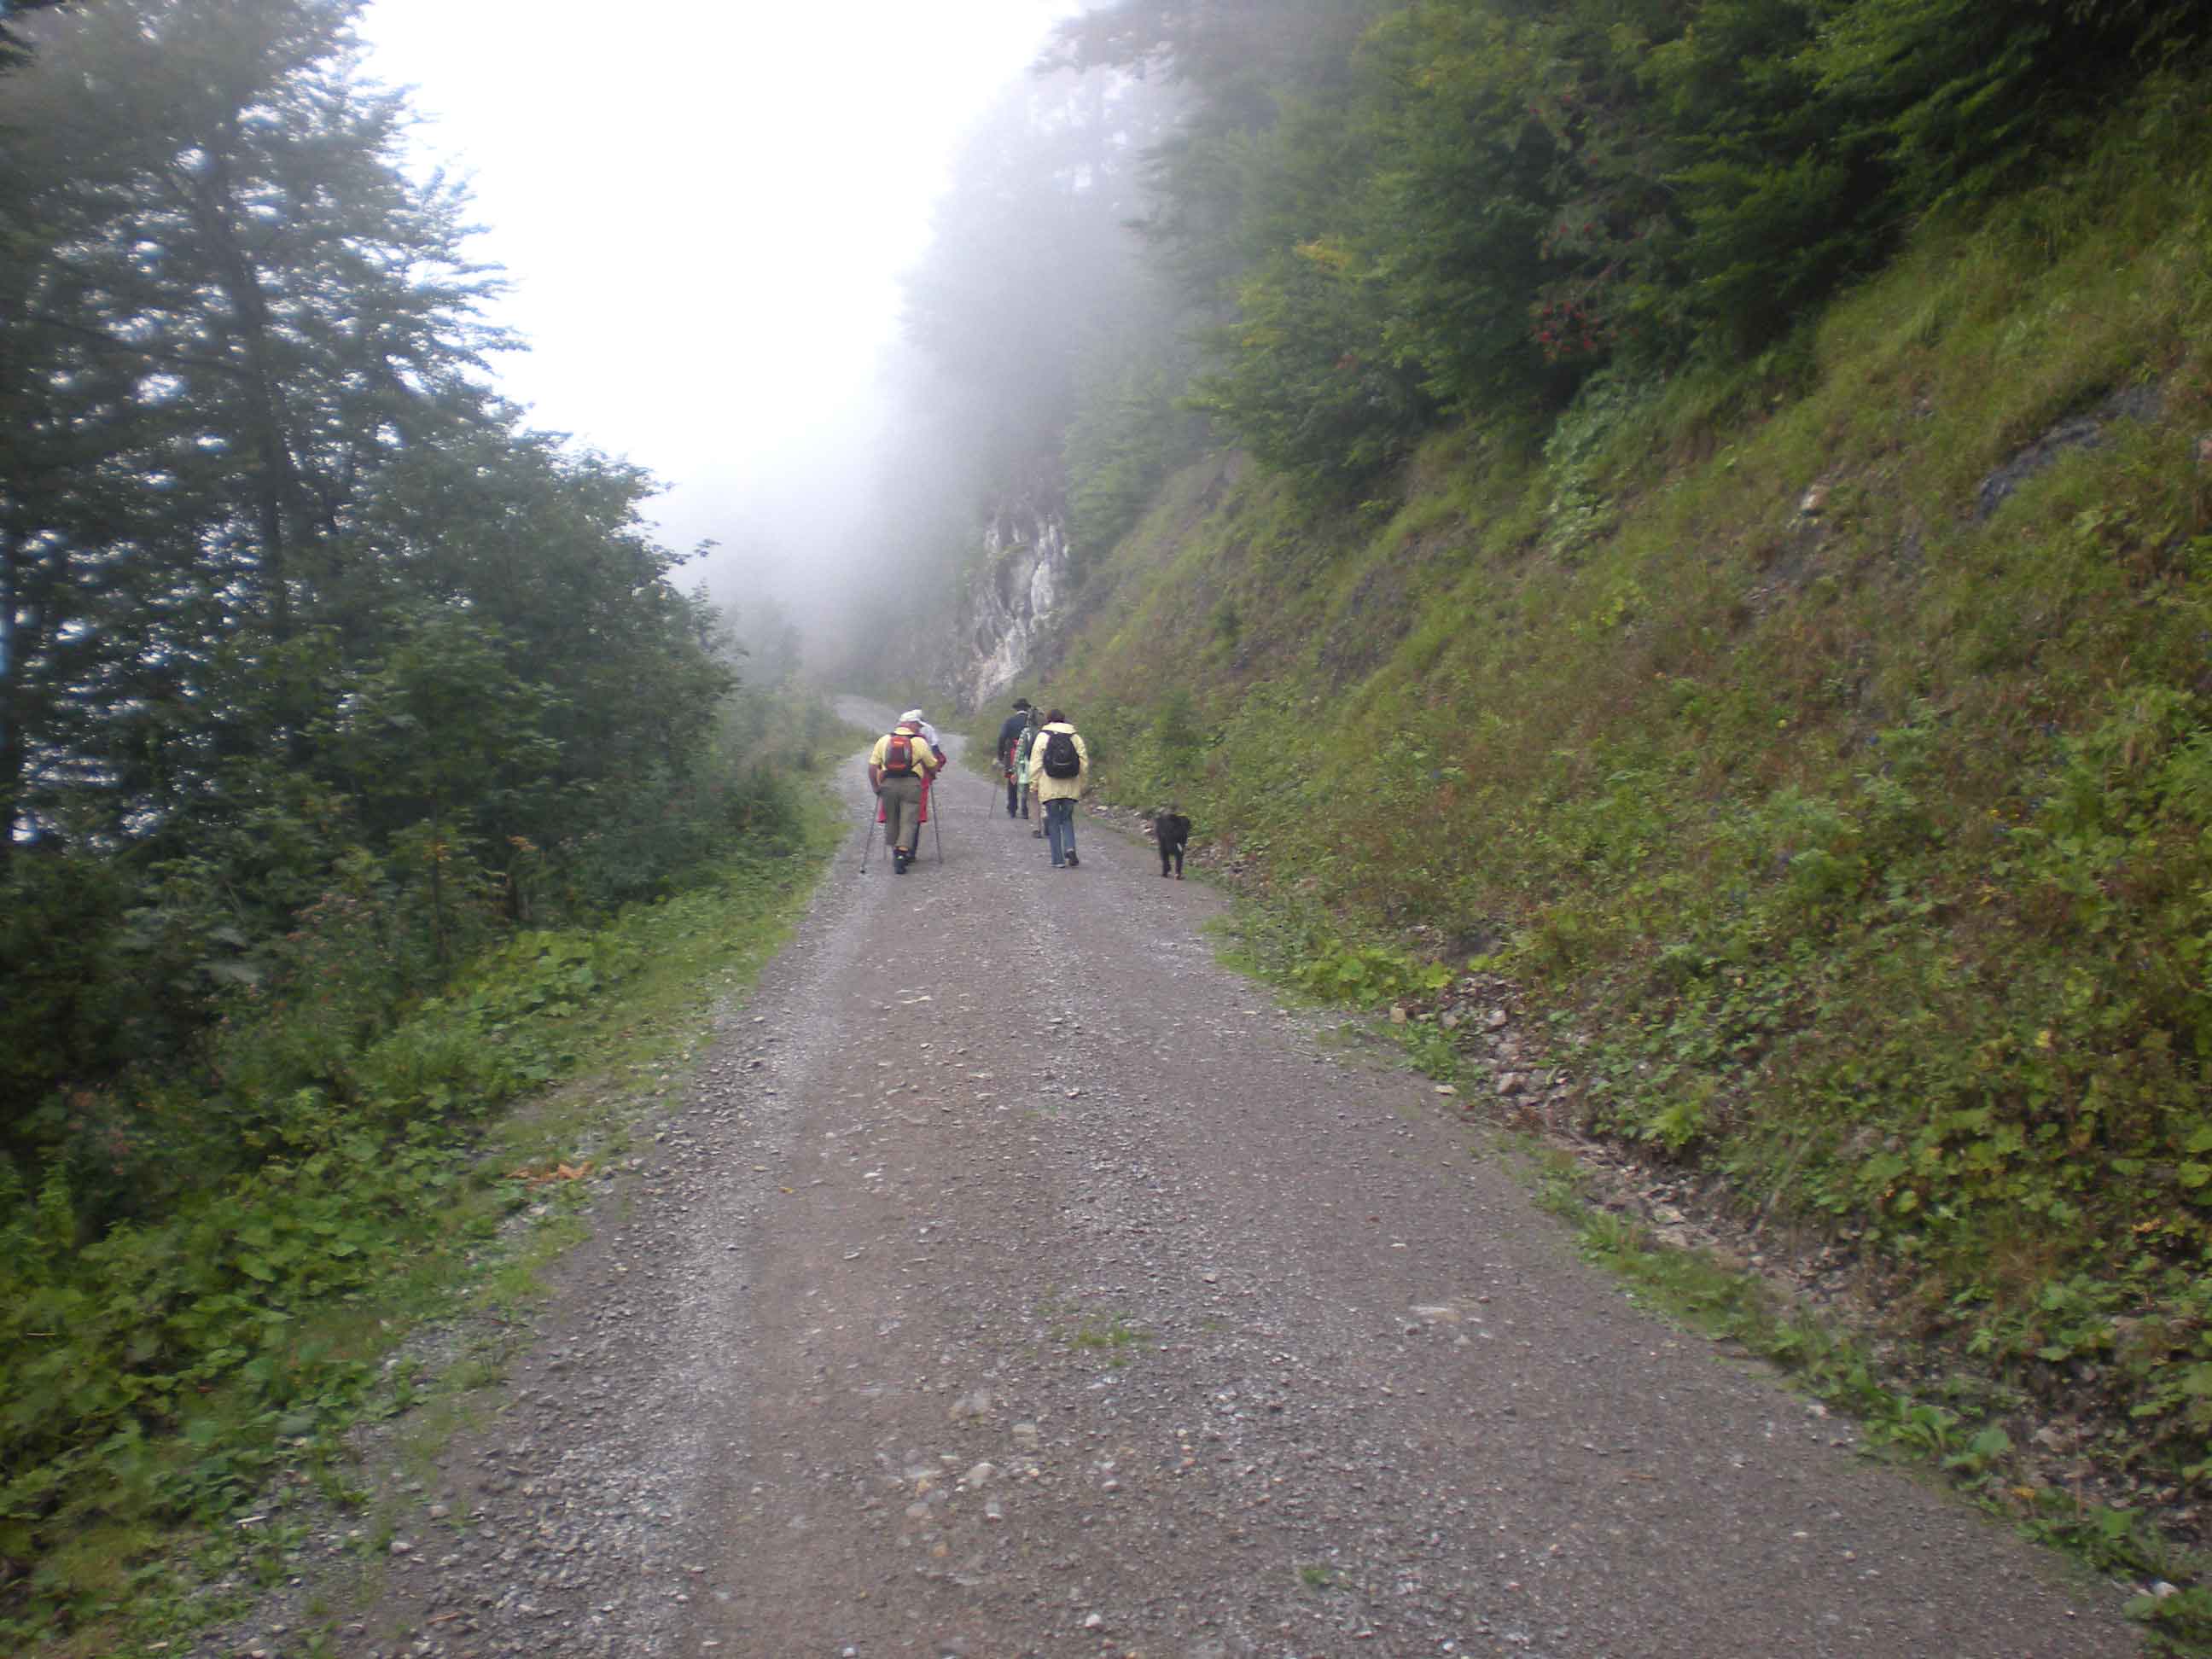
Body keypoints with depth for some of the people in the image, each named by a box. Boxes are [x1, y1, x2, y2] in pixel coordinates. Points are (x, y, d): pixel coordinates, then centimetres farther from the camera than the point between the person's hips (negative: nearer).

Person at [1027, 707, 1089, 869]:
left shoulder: (1043, 736, -1)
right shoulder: (1075, 736, 6)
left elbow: (1035, 763, -4)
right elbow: (1084, 763, 5)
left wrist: (1034, 785, 3)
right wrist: (1081, 785, 13)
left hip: (1049, 787, -2)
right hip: (1070, 787, 2)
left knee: (1053, 821, 6)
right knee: (1067, 819, 14)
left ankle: (1058, 859, 4)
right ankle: (1070, 849, -10)